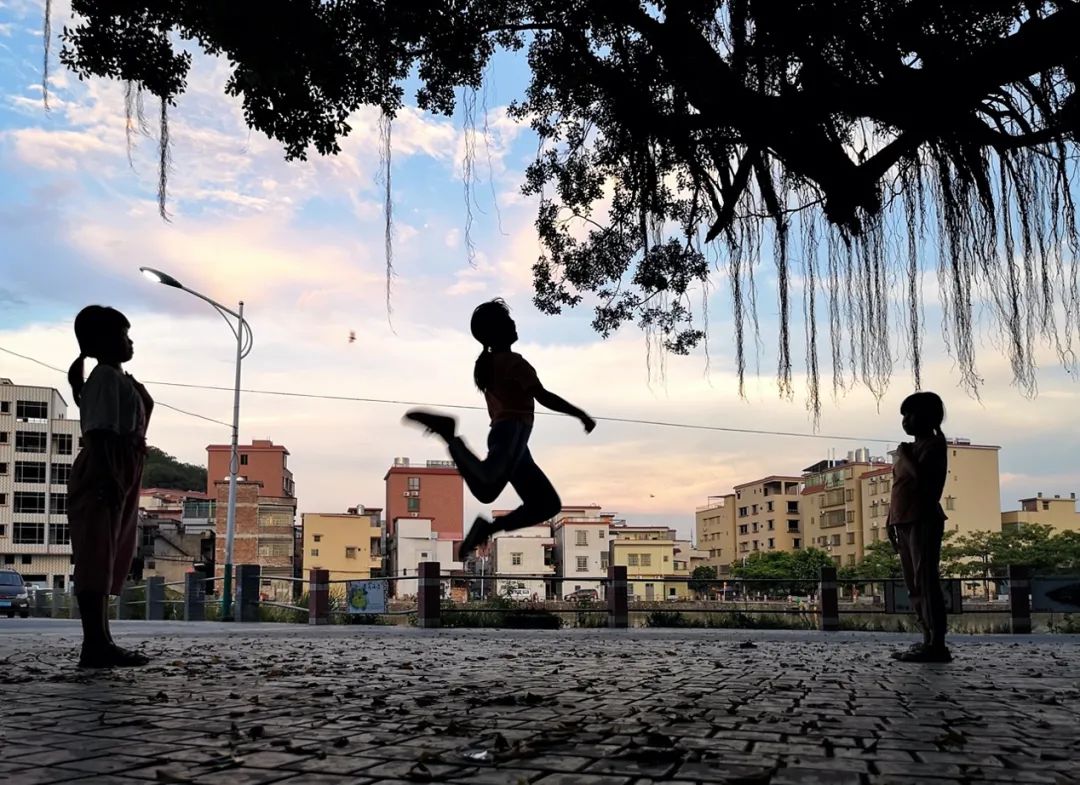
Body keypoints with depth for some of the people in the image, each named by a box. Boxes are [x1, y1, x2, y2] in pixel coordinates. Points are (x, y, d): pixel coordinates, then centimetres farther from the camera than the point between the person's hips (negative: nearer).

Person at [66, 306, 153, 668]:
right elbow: (99, 433, -18)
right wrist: (109, 481, -26)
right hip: (102, 479, -10)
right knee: (96, 561, -12)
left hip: (118, 481, 10)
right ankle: (96, 644, -15)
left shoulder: (118, 379, 22)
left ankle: (100, 643, 14)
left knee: (107, 562, 10)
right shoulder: (106, 377, -8)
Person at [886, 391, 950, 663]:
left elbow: (922, 477, -21)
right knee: (914, 584, 8)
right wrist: (891, 521, 17)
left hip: (923, 520, -9)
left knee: (926, 581, -13)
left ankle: (937, 644, -14)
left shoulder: (934, 444, -4)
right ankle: (928, 641, 11)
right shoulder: (910, 449, 21)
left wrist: (904, 455, -8)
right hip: (904, 522, 9)